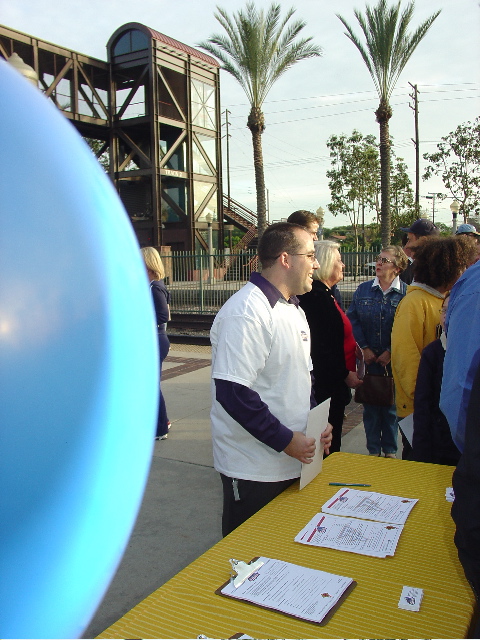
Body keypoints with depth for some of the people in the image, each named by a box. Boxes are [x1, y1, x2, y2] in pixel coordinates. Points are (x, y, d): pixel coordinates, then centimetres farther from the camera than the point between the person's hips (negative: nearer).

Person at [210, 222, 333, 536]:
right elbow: (232, 392, -26)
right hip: (253, 467, -8)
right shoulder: (246, 312, -20)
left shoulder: (294, 309, 11)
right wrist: (285, 440, -20)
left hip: (292, 460, 9)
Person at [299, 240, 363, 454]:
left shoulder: (324, 294, 14)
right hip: (326, 386, -10)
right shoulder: (316, 296, -18)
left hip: (333, 383, 10)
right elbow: (320, 348, -24)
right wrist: (345, 374, -17)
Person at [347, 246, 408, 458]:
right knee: (370, 404, 8)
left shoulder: (406, 293, -4)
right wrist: (364, 348, -7)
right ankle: (373, 449, 22)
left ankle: (390, 449, 25)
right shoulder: (363, 289, 4)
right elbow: (352, 320, 1)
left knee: (392, 403, 8)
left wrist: (391, 352, -10)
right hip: (369, 359, 2)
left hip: (393, 359, -2)